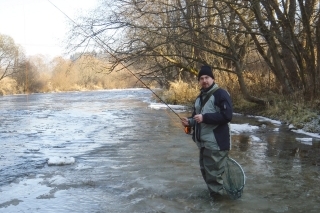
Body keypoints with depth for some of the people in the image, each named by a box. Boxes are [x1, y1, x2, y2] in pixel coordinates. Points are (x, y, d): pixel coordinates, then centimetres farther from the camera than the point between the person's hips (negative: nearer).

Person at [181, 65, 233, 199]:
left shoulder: (221, 94, -11)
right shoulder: (200, 98, 17)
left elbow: (227, 116, -21)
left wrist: (204, 117, -23)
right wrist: (190, 122, 4)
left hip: (216, 143, -9)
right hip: (204, 142, 9)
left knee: (213, 173, -6)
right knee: (205, 170, 17)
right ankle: (214, 194, 34)